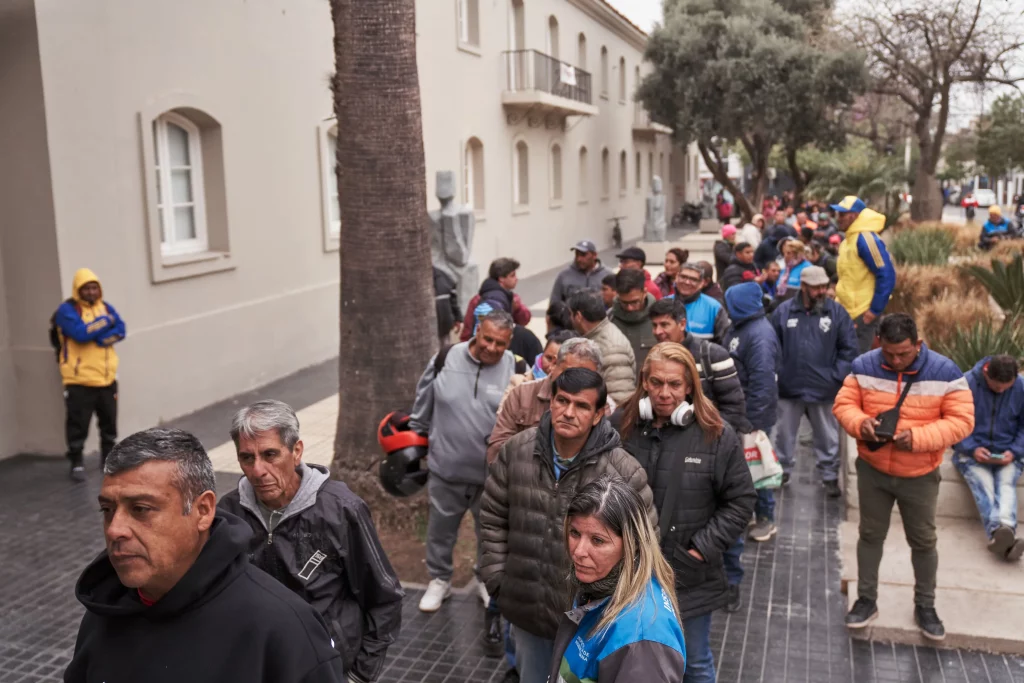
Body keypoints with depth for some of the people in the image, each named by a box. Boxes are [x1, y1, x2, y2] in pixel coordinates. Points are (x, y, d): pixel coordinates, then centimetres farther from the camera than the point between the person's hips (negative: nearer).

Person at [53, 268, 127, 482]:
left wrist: (101, 339, -19)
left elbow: (120, 330, -2)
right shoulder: (67, 310, -9)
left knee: (109, 420, 15)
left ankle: (108, 457, 30)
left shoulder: (106, 307, 9)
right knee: (78, 423, 0)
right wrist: (105, 322, -11)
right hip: (79, 380, -5)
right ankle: (77, 463, 12)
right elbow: (81, 333, -24)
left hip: (106, 377, 6)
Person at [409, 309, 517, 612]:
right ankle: (439, 579, 41)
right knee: (440, 529, 18)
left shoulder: (516, 369, -11)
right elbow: (423, 407, 5)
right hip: (446, 470, 1)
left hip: (494, 474, -1)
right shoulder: (445, 359, -8)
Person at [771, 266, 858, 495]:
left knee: (828, 438, 12)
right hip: (789, 388, 1)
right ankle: (781, 471, 32)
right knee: (785, 435, 15)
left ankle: (830, 477, 27)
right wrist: (777, 373, -4)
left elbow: (849, 348, -2)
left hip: (824, 390, -1)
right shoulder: (783, 312, -3)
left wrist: (837, 377, -8)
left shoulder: (837, 312, -4)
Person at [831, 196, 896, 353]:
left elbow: (887, 276, -20)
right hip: (846, 312, 9)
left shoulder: (866, 239, -17)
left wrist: (875, 310, -19)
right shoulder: (848, 240, 13)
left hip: (862, 315, -9)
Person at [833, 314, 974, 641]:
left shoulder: (945, 372, -17)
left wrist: (917, 438, -29)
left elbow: (961, 421, -17)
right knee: (870, 535, 15)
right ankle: (866, 600, 31)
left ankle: (925, 606, 34)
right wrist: (859, 423, -27)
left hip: (920, 476, -1)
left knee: (923, 542, 15)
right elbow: (843, 404, -5)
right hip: (872, 470, 1)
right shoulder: (864, 366, -10)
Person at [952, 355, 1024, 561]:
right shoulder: (966, 383, -12)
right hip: (972, 452, -2)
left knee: (1006, 484, -28)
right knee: (983, 484, -30)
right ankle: (998, 533, -55)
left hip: (1007, 455, 2)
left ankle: (1005, 529, -54)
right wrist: (972, 449, -20)